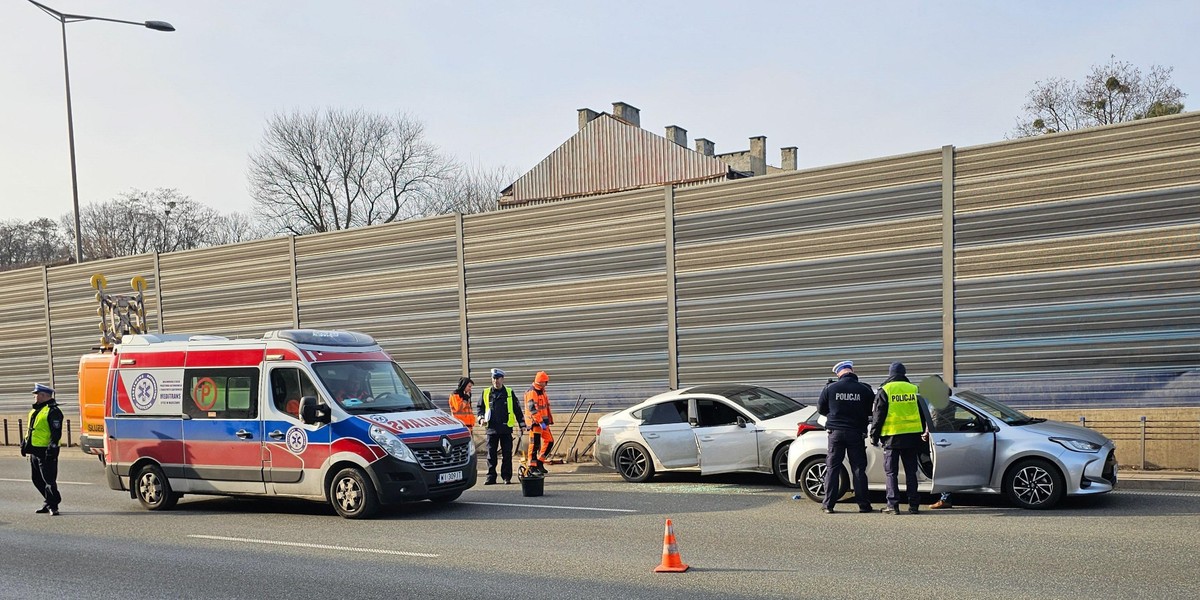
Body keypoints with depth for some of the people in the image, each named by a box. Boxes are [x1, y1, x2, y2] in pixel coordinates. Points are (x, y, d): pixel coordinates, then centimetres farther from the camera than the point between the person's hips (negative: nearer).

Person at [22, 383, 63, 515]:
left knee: (49, 480, -8)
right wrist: (25, 443, 23)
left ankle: (52, 505, -2)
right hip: (34, 452, 10)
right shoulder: (35, 410, 17)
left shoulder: (53, 411, -14)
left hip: (46, 452, -10)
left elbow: (56, 433, -18)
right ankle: (48, 504, 23)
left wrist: (52, 447, -24)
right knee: (37, 479, 14)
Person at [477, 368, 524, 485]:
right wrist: (481, 418, 0)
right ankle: (491, 477, 9)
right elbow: (481, 407, 18)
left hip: (506, 428, -1)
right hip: (491, 428, 1)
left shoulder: (509, 393, 7)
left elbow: (517, 409, 10)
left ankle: (507, 477, 8)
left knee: (507, 454, 1)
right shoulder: (486, 393, 9)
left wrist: (522, 424, 8)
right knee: (491, 455, 3)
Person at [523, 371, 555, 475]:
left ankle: (539, 462, 19)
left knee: (549, 441, 10)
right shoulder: (531, 393, -14)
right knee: (535, 444, -7)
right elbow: (533, 409, -22)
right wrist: (540, 422, -25)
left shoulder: (542, 392, 17)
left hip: (543, 422, 9)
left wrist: (549, 421, 21)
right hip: (535, 423, -9)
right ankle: (532, 466, -1)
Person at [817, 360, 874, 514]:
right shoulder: (864, 389, -5)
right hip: (856, 433, 0)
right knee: (859, 469, 6)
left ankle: (828, 505, 4)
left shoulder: (830, 388, -4)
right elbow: (873, 410, 6)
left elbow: (820, 409, 6)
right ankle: (864, 505, 7)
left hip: (836, 432, 0)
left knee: (832, 469, 6)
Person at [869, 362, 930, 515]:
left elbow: (878, 416, -2)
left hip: (892, 436, -3)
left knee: (891, 472, 2)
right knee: (911, 472, 9)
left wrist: (874, 436, 4)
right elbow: (922, 414, 13)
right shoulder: (914, 389, 7)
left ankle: (893, 505, -3)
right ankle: (913, 505, 8)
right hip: (912, 436, 3)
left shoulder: (884, 390, -3)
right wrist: (925, 432, 22)